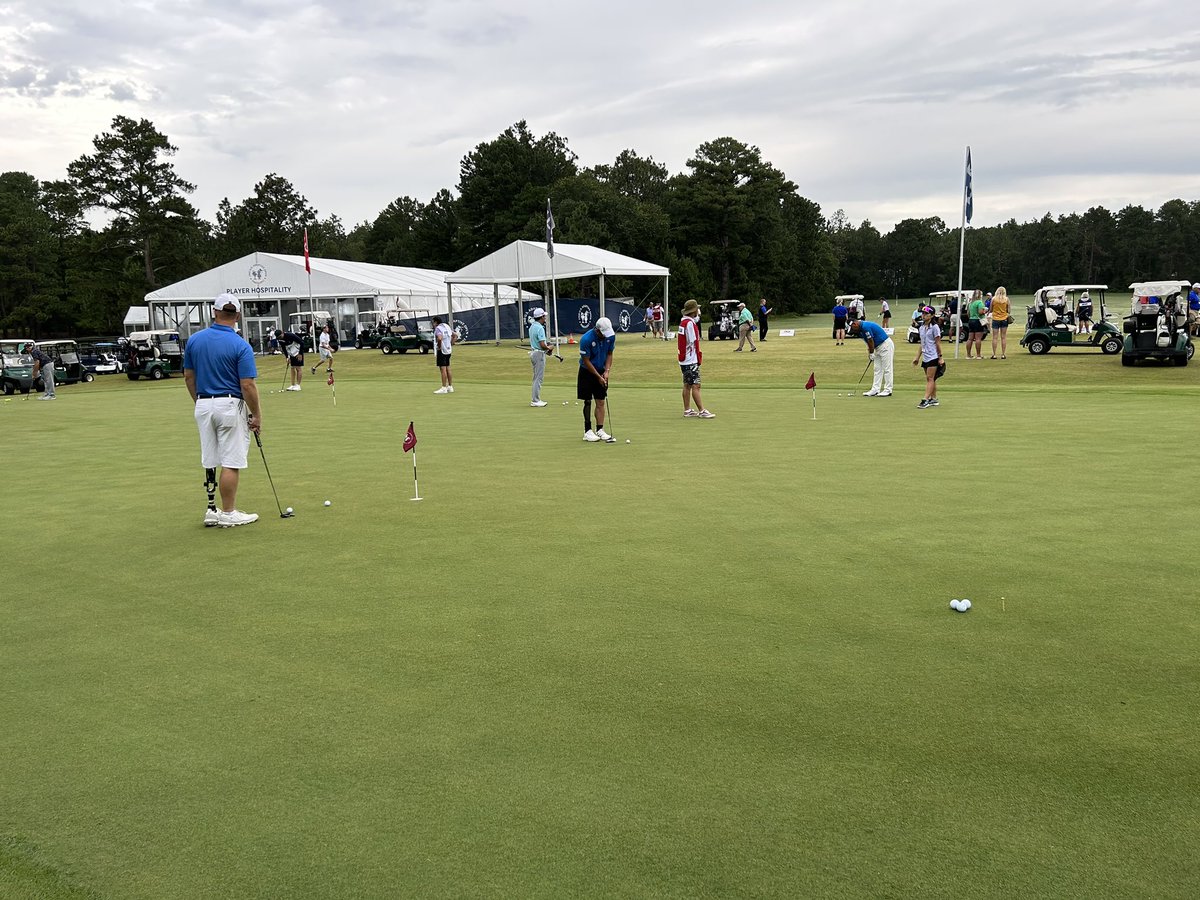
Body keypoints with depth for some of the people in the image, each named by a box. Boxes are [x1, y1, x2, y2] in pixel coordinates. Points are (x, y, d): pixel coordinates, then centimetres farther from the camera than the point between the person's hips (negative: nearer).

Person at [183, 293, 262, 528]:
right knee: (231, 462, 0)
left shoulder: (194, 340, 3)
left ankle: (212, 510, 17)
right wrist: (257, 415, -6)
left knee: (210, 462, 13)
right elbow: (247, 386, -15)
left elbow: (188, 377, 9)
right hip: (230, 405, -6)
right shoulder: (240, 345, -13)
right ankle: (228, 514, 4)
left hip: (203, 405, 6)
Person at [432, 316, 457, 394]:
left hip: (441, 350, -9)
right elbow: (455, 336, 17)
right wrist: (451, 344, 12)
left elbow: (439, 338, -30)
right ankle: (450, 387, 16)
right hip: (448, 350, 9)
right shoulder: (447, 326, 14)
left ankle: (444, 388, -8)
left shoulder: (438, 328, -12)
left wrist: (439, 346, -16)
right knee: (447, 369, 13)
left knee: (443, 369, -8)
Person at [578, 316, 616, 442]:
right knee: (588, 402, -1)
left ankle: (600, 430, 4)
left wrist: (607, 371, -10)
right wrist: (598, 377, -17)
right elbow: (586, 361, -19)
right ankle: (587, 431, 4)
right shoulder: (586, 339, -27)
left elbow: (609, 354, 2)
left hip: (601, 371, 4)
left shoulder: (611, 336, -12)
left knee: (601, 402, 1)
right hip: (587, 371, -4)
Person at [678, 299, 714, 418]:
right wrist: (699, 357, -8)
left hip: (684, 359, 10)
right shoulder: (690, 323, -17)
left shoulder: (683, 322, 11)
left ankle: (687, 410, 17)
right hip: (691, 360, -10)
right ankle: (701, 411, -7)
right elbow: (693, 343, -17)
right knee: (695, 386, -8)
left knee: (687, 385, 12)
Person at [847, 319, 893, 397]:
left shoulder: (866, 327, -22)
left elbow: (871, 341, -19)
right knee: (877, 369, 9)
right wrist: (869, 353, 2)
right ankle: (875, 390, 10)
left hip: (885, 345, -10)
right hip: (878, 347, 10)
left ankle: (888, 390, -3)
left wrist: (871, 354, -7)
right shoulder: (861, 329, 8)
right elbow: (869, 342, 12)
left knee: (887, 369, -6)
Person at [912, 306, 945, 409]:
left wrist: (940, 357, -8)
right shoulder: (922, 328, 13)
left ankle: (926, 400, -12)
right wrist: (917, 357, 15)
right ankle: (934, 399, 17)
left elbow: (938, 343, -7)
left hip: (933, 357, -7)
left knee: (930, 378, -9)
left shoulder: (935, 327, -8)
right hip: (925, 357, 7)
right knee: (930, 379, 11)